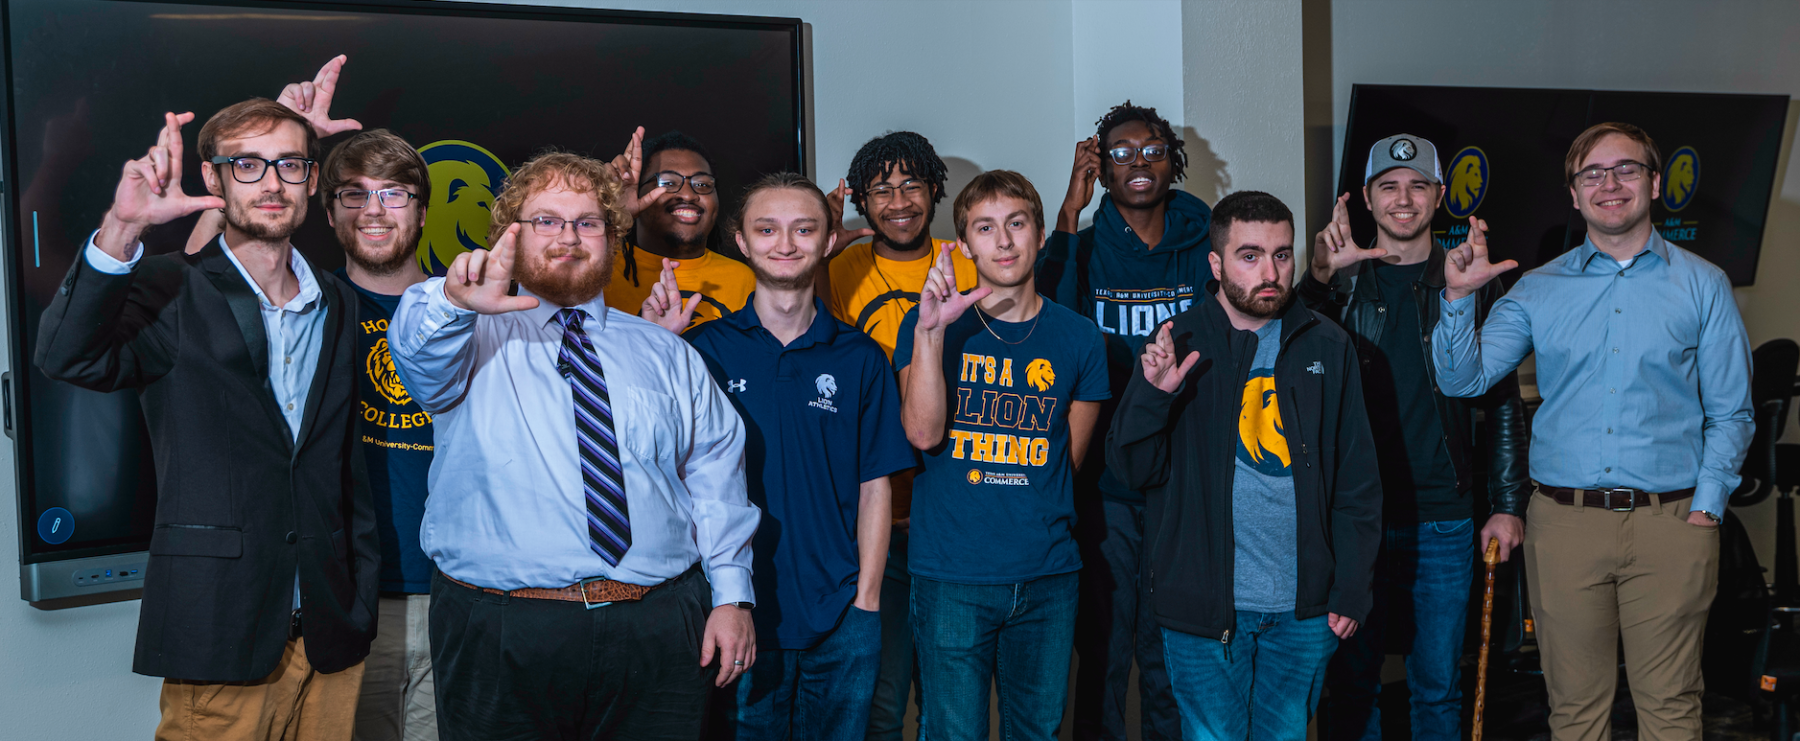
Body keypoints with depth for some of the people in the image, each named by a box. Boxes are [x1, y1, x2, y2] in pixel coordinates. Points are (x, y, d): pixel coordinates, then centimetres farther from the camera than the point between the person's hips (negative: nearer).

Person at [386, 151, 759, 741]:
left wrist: (732, 596, 2)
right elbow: (419, 349, -16)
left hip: (659, 632, 2)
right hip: (502, 636, -2)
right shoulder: (472, 341, 7)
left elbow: (715, 476, 10)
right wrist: (455, 300, -39)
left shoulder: (666, 355, 15)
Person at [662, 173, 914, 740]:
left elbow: (874, 486, 4)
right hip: (738, 610, -1)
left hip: (840, 615, 1)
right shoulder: (704, 348, 0)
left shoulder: (860, 357, 4)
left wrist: (866, 599, -1)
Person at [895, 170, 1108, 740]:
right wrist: (930, 330, -22)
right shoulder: (931, 324, 1)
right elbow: (923, 432, -13)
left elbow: (1069, 458, 12)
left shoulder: (1079, 338, 6)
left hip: (1048, 575, 2)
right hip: (952, 576, -2)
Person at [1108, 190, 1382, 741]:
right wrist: (1153, 395, -21)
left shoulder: (1327, 348, 5)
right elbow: (1133, 470, -4)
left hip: (1304, 611, 2)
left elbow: (1357, 480, 7)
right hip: (1203, 608, -2)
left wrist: (1352, 589, 2)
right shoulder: (1178, 346, -1)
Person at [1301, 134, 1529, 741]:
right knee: (1352, 681, 7)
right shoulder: (1340, 280, 4)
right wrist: (1319, 278, -29)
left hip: (1443, 522, 1)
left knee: (1438, 686, 9)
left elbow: (1503, 402, 8)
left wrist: (1509, 505, 2)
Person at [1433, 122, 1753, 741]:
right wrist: (1459, 296, -10)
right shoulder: (1538, 289, 9)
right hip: (1564, 523, 1)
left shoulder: (1702, 284, 7)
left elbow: (1730, 414, 7)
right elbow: (1463, 379, 3)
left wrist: (1707, 505, -3)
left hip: (1670, 524, -1)